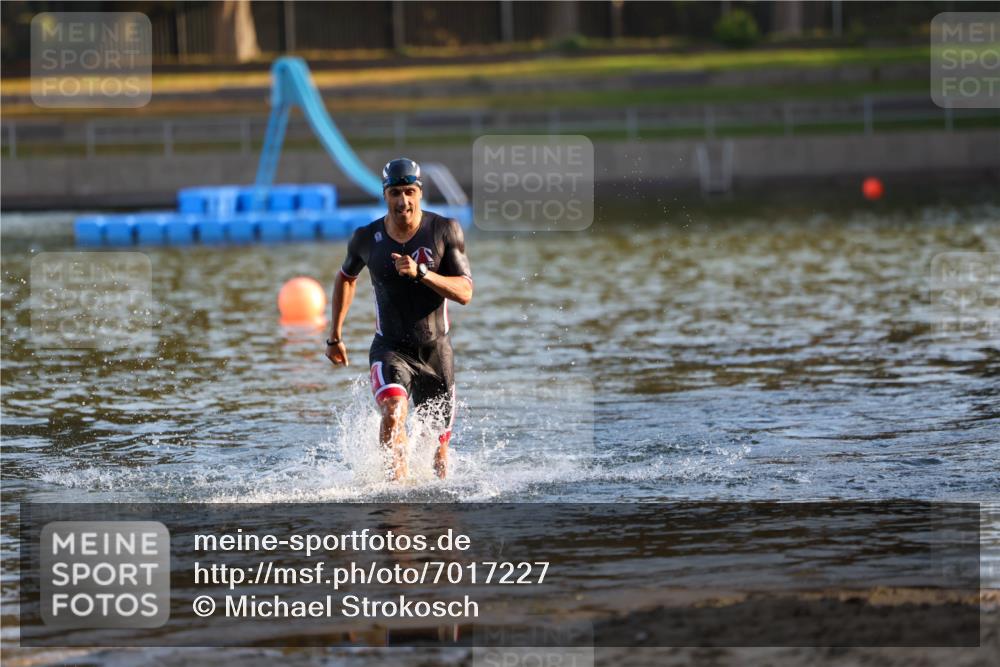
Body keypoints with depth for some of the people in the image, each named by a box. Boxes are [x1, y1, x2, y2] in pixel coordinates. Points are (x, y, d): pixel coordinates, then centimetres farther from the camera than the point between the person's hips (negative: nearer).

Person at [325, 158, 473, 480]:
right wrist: (334, 336, 20)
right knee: (394, 412, -31)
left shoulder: (445, 230, -8)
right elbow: (346, 277, 18)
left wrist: (421, 273, -29)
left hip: (436, 349, 1)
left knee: (438, 447, 8)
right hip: (390, 348, -1)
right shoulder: (367, 238, -4)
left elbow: (464, 293, -14)